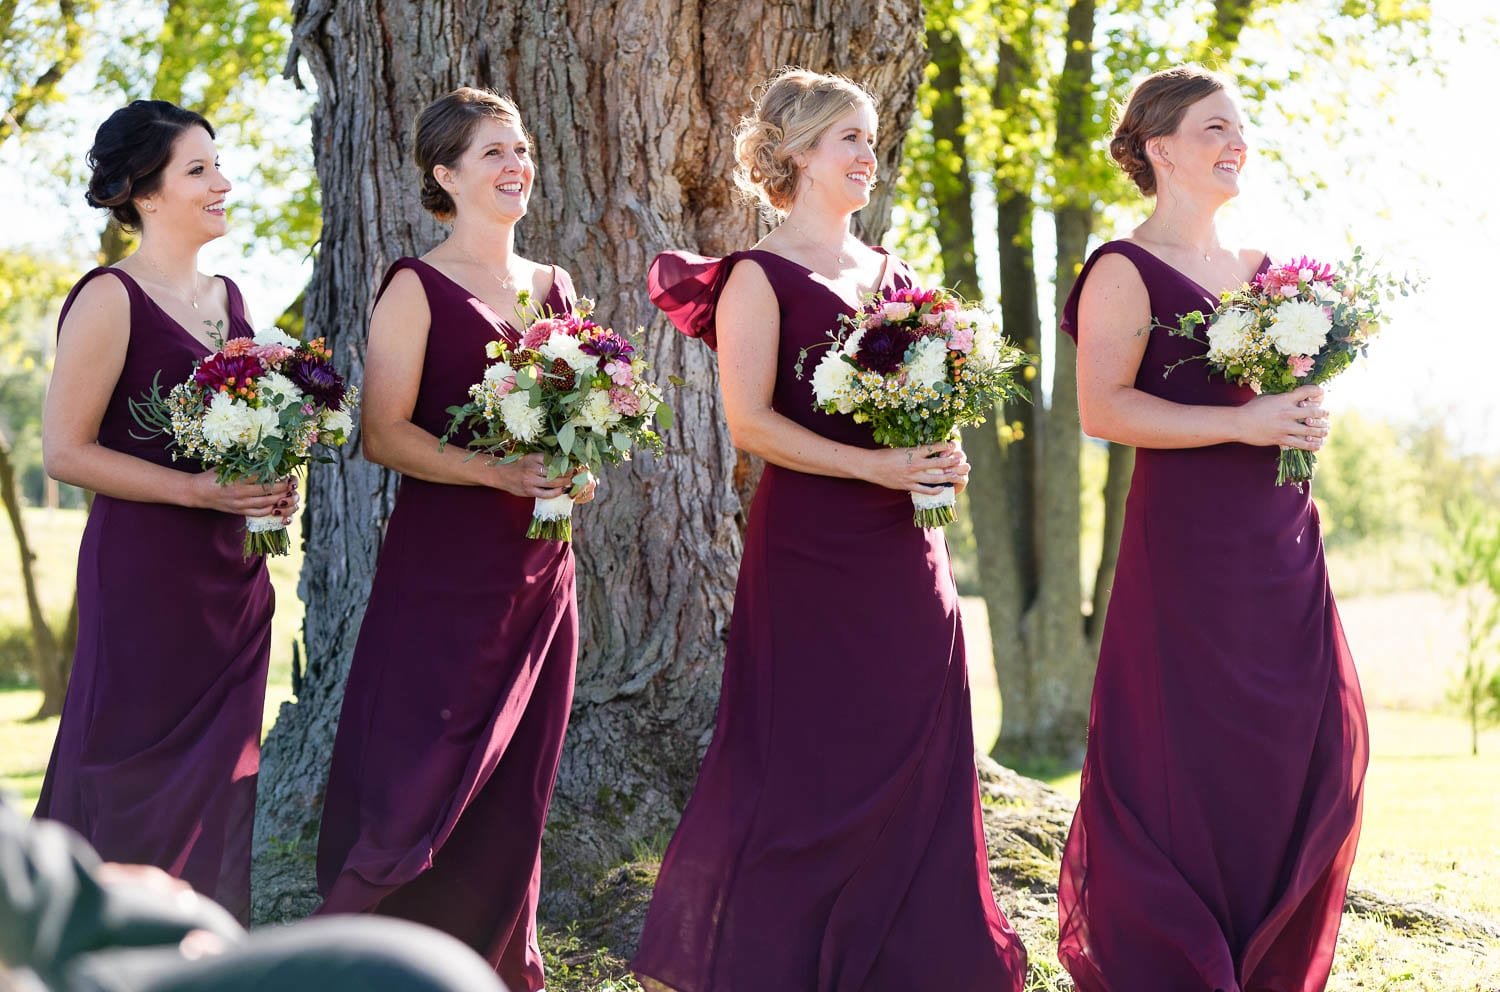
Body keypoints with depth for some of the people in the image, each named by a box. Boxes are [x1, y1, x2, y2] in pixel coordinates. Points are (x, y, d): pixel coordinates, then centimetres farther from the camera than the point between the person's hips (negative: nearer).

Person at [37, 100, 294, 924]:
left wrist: (269, 485, 6)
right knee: (139, 793, -3)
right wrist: (199, 491, -18)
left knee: (217, 789, 8)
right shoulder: (110, 300, -9)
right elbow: (64, 450, -13)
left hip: (230, 574, 8)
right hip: (144, 576, -7)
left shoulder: (226, 297, 14)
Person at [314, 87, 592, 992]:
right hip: (442, 568, -5)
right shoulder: (418, 288, -4)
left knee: (515, 791, 8)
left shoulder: (555, 288, 14)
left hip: (540, 570, 6)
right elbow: (387, 434, -11)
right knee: (423, 781, -6)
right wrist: (499, 472, -21)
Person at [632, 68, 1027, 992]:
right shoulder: (759, 278, -4)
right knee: (806, 760, -4)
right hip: (809, 543, -6)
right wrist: (872, 467, -19)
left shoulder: (894, 275, 16)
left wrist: (942, 456, 0)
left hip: (904, 549, 6)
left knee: (914, 759, 5)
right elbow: (750, 421, -12)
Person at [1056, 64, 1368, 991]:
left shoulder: (1263, 268, 16)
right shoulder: (1127, 271, -5)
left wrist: (1309, 419, 3)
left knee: (1319, 747, 4)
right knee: (1184, 755, -5)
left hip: (1282, 532, 7)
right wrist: (1243, 424, -21)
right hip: (1184, 539, -7)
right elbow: (1104, 408, -15)